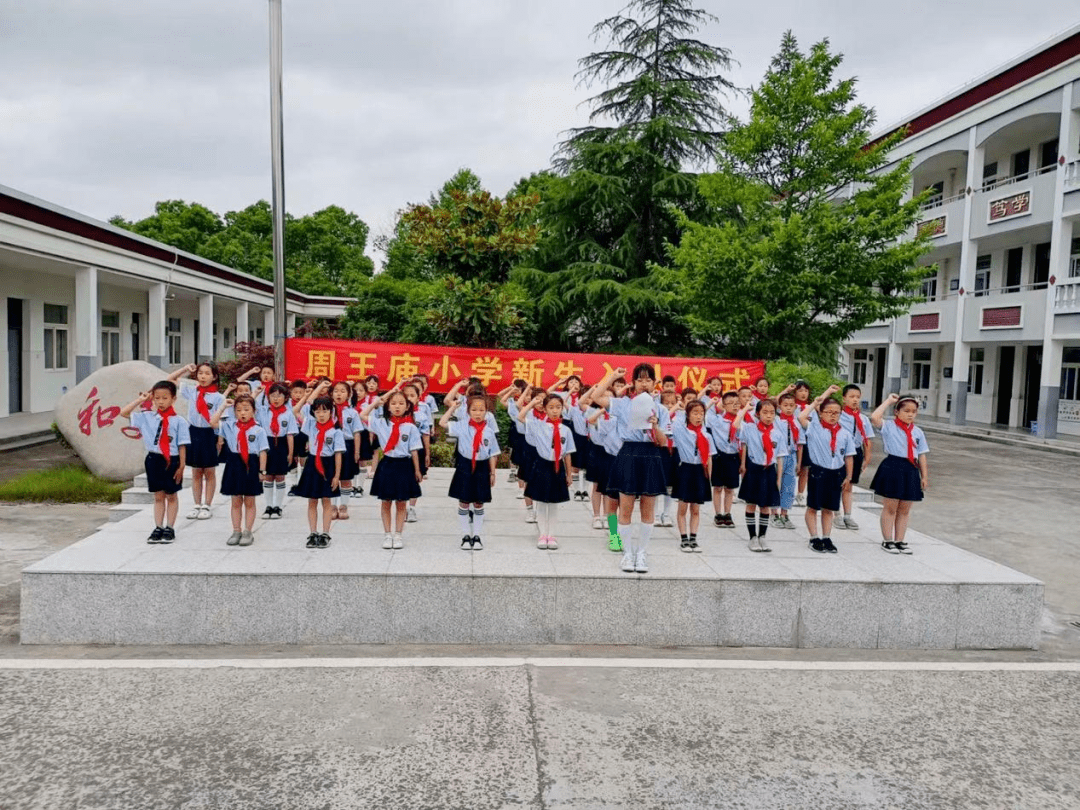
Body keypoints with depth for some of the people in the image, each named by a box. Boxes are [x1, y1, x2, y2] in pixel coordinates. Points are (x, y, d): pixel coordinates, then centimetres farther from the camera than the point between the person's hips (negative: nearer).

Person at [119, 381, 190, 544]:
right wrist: (140, 400, -3)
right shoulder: (147, 417, 1)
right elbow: (123, 413, 0)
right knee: (158, 496, 11)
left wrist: (181, 466, -8)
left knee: (171, 496, 10)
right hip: (153, 459, 3)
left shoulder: (179, 421, -8)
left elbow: (182, 445, -7)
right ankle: (158, 528, 18)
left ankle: (170, 528, 18)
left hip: (172, 461, -3)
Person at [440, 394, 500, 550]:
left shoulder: (489, 431, -1)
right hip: (465, 467, -1)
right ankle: (466, 535, 18)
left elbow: (492, 454, 4)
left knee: (479, 504, 10)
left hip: (482, 469, 1)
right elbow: (442, 423, -12)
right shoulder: (462, 426, -4)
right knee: (464, 503, 6)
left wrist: (492, 473, 5)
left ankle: (477, 536, 20)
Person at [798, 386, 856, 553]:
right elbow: (801, 417, -23)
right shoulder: (814, 428, -5)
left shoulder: (845, 434, 4)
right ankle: (814, 538, 16)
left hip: (837, 473, 3)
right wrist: (816, 402, -15)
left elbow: (849, 456, 9)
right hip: (818, 472, -3)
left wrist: (848, 476, 6)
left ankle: (826, 538, 23)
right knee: (813, 507, 5)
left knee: (829, 508, 13)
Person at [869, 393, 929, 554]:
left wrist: (924, 476, 9)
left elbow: (922, 455, 12)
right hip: (893, 468, -5)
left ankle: (899, 541, 21)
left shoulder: (918, 432, 10)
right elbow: (874, 418, -24)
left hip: (911, 471, 5)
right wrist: (888, 401, -13)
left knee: (904, 510, 11)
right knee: (890, 508, 4)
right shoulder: (889, 427, -4)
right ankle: (887, 541, 13)